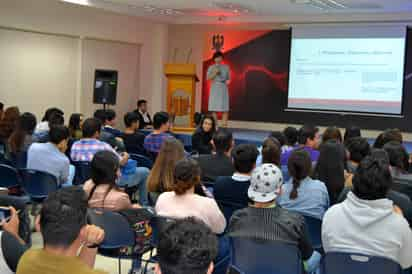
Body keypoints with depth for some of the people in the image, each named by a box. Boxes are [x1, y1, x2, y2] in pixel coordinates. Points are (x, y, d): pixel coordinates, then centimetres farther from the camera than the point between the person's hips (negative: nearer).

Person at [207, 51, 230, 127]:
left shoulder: (226, 67, 10)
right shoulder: (211, 68, 7)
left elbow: (228, 78, 15)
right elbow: (208, 78, -3)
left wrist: (228, 81, -1)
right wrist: (215, 73, -13)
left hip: (223, 89, 1)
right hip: (214, 89, 0)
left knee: (225, 108, -7)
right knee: (214, 108, -3)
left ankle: (224, 124, -5)